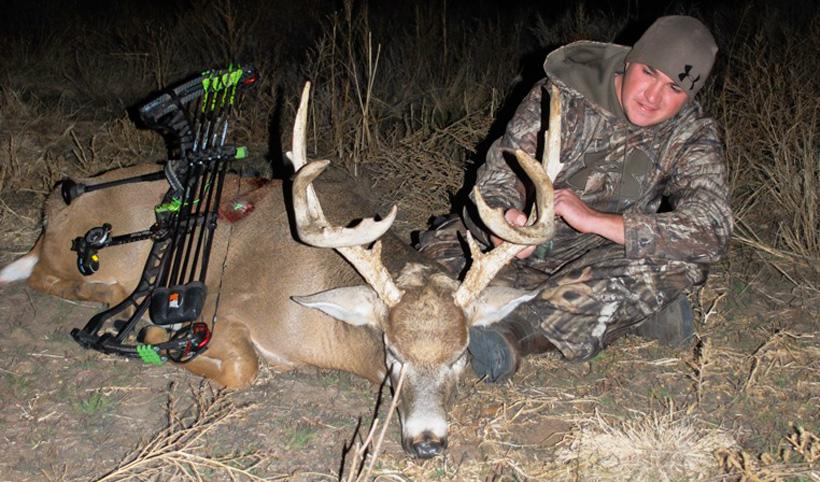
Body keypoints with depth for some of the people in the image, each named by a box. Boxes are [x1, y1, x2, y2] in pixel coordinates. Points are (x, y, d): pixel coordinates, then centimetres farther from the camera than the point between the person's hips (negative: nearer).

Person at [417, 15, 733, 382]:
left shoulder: (693, 137, -10)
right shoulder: (563, 93, -12)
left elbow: (713, 231, -27)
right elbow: (498, 176, -14)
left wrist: (595, 220, -37)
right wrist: (502, 219, -41)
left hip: (613, 253, -1)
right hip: (534, 239, 1)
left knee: (683, 259, -32)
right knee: (438, 248, -24)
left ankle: (513, 333, -40)